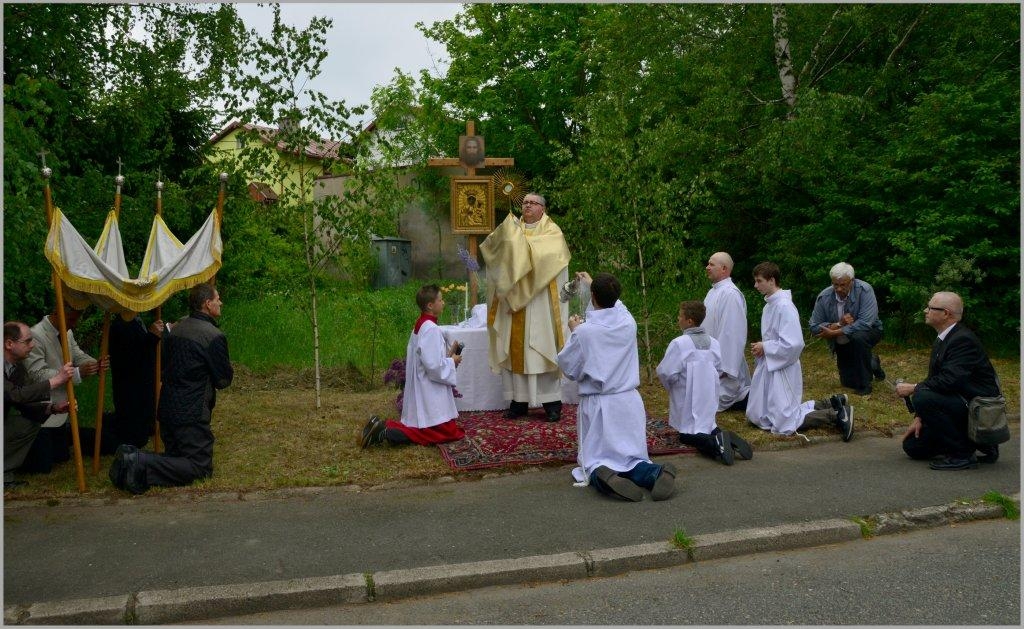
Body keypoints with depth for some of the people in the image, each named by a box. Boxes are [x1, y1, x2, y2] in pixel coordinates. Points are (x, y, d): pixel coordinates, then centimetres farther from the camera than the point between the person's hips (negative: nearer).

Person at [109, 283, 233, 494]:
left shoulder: (175, 328, 11)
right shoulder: (214, 336, -15)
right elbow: (224, 380, -9)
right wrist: (229, 368, 13)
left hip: (166, 408, 8)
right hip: (191, 414, -8)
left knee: (176, 455, 20)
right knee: (201, 466, -2)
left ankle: (132, 456, -4)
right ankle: (142, 464, -18)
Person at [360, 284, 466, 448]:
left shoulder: (420, 326, 10)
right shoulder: (431, 329, -20)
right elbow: (433, 365, -25)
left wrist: (447, 353, 10)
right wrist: (452, 361, -8)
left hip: (420, 390, 10)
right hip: (429, 393, -10)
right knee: (448, 432, -5)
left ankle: (383, 427, 5)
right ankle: (386, 432, -16)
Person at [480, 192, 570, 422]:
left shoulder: (551, 231, 3)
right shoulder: (513, 228, 14)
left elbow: (550, 252, -16)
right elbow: (491, 245, 1)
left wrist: (521, 240, -13)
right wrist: (506, 230, -16)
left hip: (540, 302, -4)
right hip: (513, 300, 4)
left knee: (542, 348, -3)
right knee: (516, 348, 3)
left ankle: (552, 402, 4)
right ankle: (519, 399, 11)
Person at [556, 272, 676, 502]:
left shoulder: (584, 331, -16)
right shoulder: (628, 322, -2)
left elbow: (570, 369, -1)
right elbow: (614, 303, 24)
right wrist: (593, 283, 41)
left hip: (597, 405, -3)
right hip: (628, 402, 4)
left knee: (594, 461, 8)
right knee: (634, 459, 12)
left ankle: (603, 476, -28)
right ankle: (655, 473, -22)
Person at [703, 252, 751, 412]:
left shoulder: (730, 294, -21)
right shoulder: (714, 291, 9)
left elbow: (732, 333, -24)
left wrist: (724, 367, -24)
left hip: (722, 362, -9)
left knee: (717, 400, -1)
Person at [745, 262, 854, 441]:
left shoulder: (784, 306, -21)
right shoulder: (769, 304, 7)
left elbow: (794, 344, -26)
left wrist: (765, 347, -17)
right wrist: (760, 348, 1)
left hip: (782, 369, -9)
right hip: (768, 366, 9)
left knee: (784, 423, -5)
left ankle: (837, 414, 5)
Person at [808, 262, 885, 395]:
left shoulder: (864, 290, -26)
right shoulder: (824, 297, -18)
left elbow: (865, 323, -34)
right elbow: (814, 327, -18)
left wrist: (834, 333, -35)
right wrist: (838, 324, -33)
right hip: (842, 344, 4)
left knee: (858, 337, -38)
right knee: (849, 382, 8)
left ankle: (865, 384, -19)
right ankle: (872, 362, 41)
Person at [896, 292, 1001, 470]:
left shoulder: (963, 340, -20)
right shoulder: (941, 341, 11)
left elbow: (949, 380, -31)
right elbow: (934, 380, 11)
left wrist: (913, 388, -18)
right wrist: (919, 418, 4)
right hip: (959, 405, 10)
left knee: (922, 398, -31)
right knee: (912, 446, 6)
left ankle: (962, 453, -16)